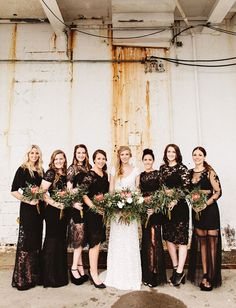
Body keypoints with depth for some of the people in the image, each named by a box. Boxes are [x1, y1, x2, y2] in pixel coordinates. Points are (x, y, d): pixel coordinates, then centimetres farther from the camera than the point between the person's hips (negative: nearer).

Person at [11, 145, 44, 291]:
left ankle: (35, 275, 28)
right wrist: (28, 201, -15)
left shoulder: (41, 171, 9)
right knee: (25, 242, 0)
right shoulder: (22, 170, -6)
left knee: (37, 241, 13)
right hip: (27, 209, -5)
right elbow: (14, 191, -10)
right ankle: (22, 278, 13)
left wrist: (42, 199, 1)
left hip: (39, 208, 6)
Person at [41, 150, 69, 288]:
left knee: (61, 241, 16)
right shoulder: (50, 173, -10)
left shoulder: (66, 174, 9)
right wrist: (55, 204, -19)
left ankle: (61, 274, 32)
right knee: (52, 240, 3)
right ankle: (50, 277, 19)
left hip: (64, 211, 7)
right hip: (53, 211, -7)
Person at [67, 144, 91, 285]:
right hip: (77, 205, -5)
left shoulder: (89, 168, 11)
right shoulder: (72, 168, -3)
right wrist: (74, 203, -19)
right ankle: (75, 267, 13)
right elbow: (69, 189, -7)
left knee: (82, 237, 12)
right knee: (79, 236, -2)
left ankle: (79, 266, 25)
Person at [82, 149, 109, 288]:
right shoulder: (90, 175, -13)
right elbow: (83, 194, -19)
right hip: (92, 212, -7)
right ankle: (94, 273, 13)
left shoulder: (105, 175, 10)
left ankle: (93, 269, 32)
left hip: (102, 212, 7)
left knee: (98, 241, 15)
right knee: (95, 241, -1)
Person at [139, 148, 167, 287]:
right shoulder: (141, 175, 11)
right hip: (144, 210, 5)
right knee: (146, 240, 12)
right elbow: (140, 193, 13)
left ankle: (156, 274, 11)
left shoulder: (158, 174, -4)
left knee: (154, 239, -3)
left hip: (156, 210, -5)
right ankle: (147, 274, 27)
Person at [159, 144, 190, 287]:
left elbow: (186, 188, -10)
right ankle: (175, 268, 27)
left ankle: (180, 271, 11)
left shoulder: (182, 168, -4)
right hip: (165, 206, 5)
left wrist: (175, 200, -18)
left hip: (179, 206, -5)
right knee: (168, 237, 11)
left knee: (181, 238, 1)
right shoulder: (162, 168, 10)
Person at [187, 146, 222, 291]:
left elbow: (218, 191, -10)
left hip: (210, 209, -4)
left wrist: (205, 204, -18)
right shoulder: (190, 173, 7)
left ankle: (212, 277, 11)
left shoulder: (210, 172, -7)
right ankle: (204, 275, 21)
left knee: (212, 243, 0)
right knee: (201, 242, 11)